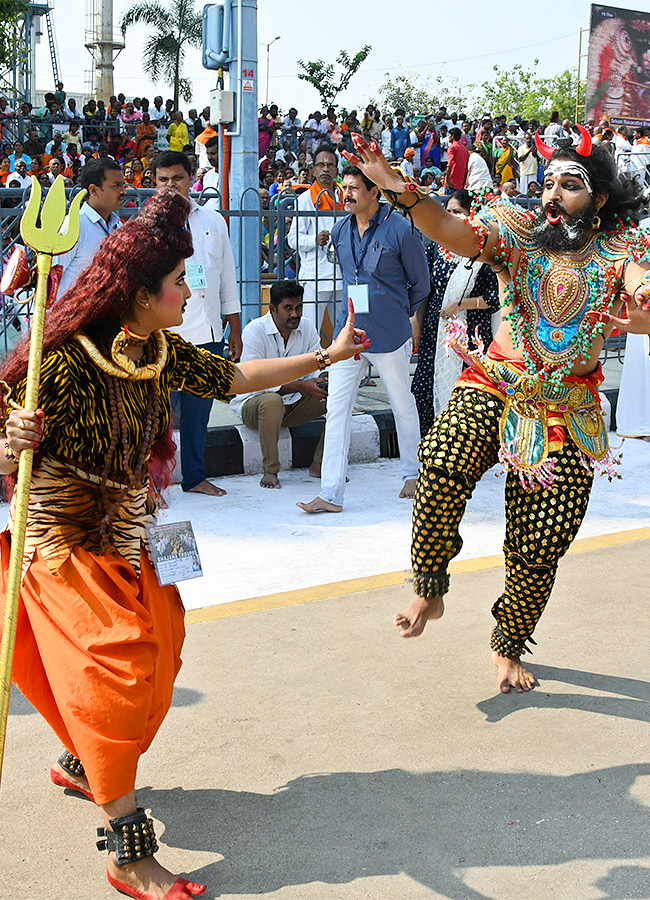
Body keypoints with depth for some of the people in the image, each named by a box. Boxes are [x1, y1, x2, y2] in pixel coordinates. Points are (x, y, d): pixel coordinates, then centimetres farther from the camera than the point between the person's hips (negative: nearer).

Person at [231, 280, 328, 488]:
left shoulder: (307, 329, 0)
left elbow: (316, 369, 1)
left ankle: (319, 465, -8)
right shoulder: (255, 330, -17)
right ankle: (270, 470, -26)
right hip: (253, 402, -6)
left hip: (294, 404, 6)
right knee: (272, 401, -40)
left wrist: (323, 383, -26)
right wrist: (301, 386, -33)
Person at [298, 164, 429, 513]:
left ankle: (412, 474, 33)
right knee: (336, 409, -3)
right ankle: (331, 494, -2)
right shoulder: (340, 232, 6)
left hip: (389, 336, -4)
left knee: (403, 406, 12)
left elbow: (420, 284, 2)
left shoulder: (400, 231, -10)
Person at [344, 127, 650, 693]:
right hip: (495, 389, 0)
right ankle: (430, 588, -7)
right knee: (445, 466, -32)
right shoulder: (519, 228, -2)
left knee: (539, 549, 2)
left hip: (568, 411, 1)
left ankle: (509, 643, 32)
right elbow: (458, 235, -19)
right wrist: (403, 191, -37)